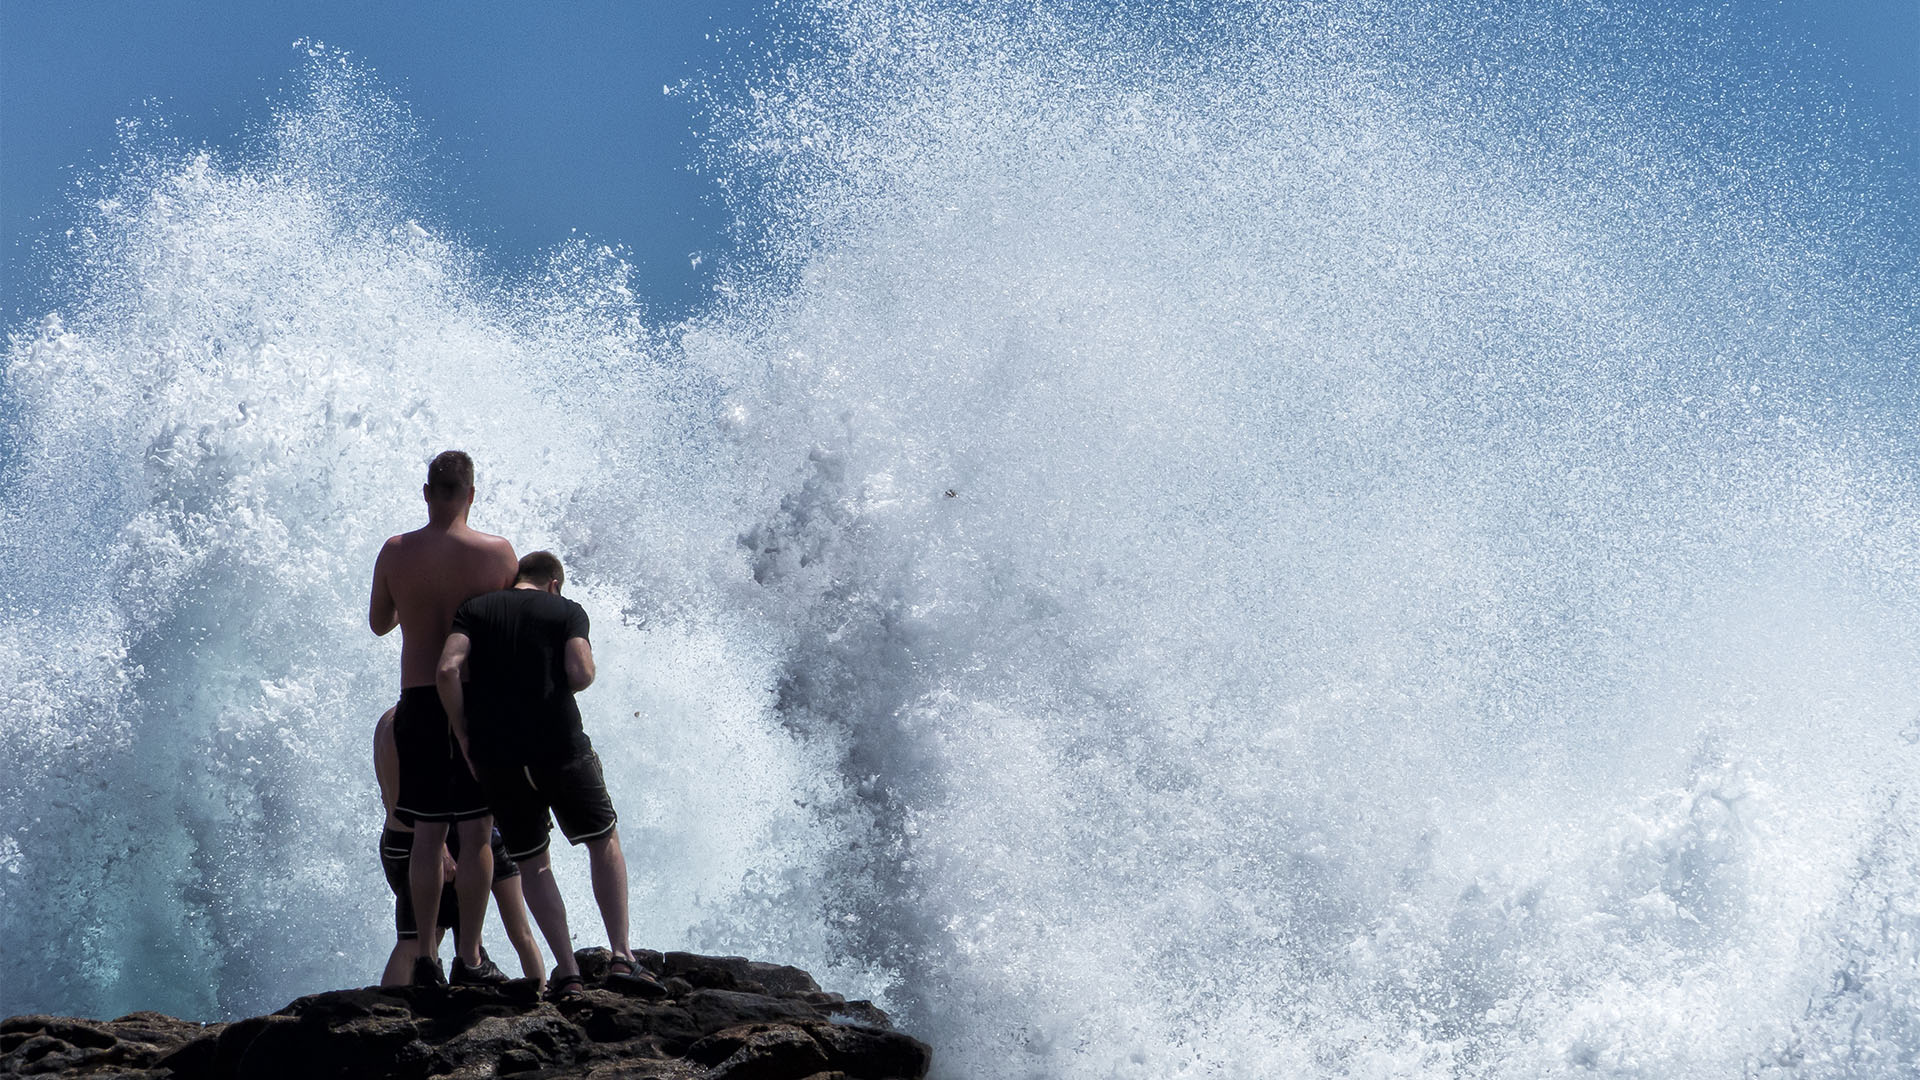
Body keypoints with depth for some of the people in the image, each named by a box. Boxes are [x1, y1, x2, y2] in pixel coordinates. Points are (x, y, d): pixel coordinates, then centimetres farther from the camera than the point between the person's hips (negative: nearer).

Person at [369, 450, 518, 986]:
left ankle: (425, 957, 8)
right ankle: (469, 957, 2)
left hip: (417, 702, 2)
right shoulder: (496, 552, -7)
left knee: (427, 836, 7)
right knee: (476, 835, 2)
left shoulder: (395, 553, 0)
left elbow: (378, 623, 14)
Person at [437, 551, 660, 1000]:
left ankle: (567, 971, 4)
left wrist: (464, 738, 1)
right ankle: (621, 956, 6)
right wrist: (587, 667, 12)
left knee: (532, 863, 13)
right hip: (560, 745, -1)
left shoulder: (475, 608, 10)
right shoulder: (568, 612, 5)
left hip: (497, 757, 1)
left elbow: (447, 669, -6)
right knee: (605, 843, 16)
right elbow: (579, 674, -12)